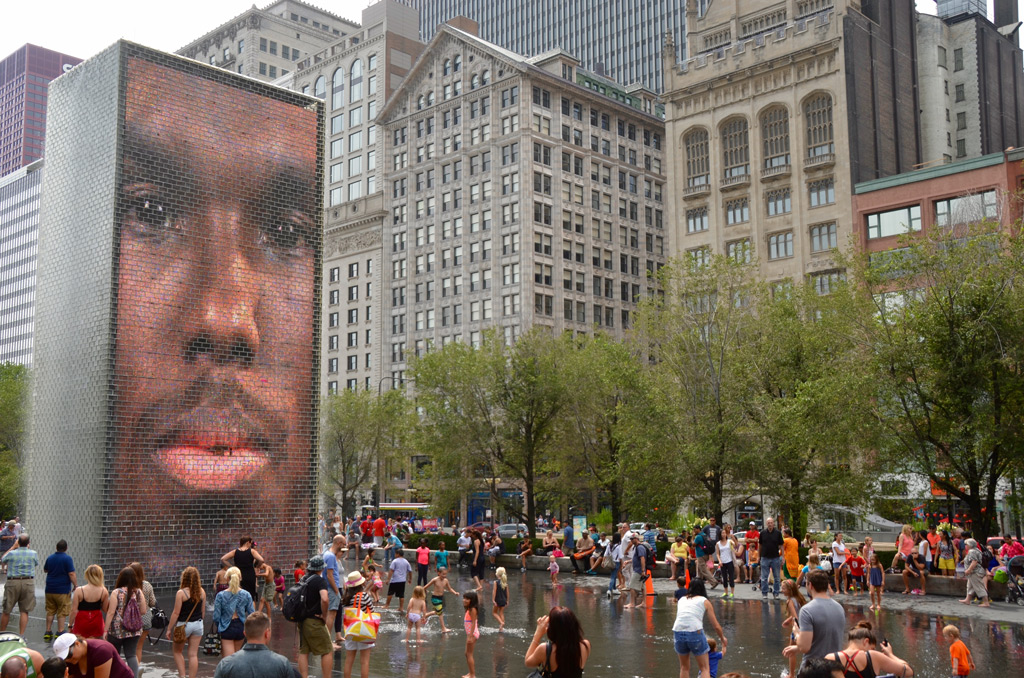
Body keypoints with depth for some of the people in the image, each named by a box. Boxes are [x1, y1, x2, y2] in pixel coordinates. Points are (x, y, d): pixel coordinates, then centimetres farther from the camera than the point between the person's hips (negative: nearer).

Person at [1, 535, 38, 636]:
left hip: (12, 583, 0)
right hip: (28, 582, 0)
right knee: (24, 611, 4)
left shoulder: (11, 553, -4)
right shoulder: (33, 554, -2)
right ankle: (21, 635, 1)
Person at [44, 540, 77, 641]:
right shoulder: (67, 559, -12)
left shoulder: (50, 558, 4)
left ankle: (48, 632, 14)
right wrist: (76, 585, -9)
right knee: (62, 612, 3)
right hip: (63, 590, -5)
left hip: (50, 589, 5)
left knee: (50, 611, 13)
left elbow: (45, 570, 20)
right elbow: (71, 574, -17)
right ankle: (60, 632, 4)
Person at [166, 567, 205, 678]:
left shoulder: (181, 593, -14)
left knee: (177, 651, 16)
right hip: (198, 624, 4)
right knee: (193, 654, 7)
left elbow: (176, 613, -13)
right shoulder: (202, 592, 0)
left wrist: (169, 628, -6)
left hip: (184, 625, -4)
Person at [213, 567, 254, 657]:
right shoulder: (246, 595, -6)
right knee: (236, 655, 24)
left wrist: (218, 626, 11)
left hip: (227, 628, -3)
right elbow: (252, 614, -4)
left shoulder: (221, 595, -11)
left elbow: (216, 616, -8)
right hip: (241, 627, 3)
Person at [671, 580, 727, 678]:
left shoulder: (681, 600, 22)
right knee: (705, 668, 9)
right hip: (695, 632, -3)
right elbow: (716, 626, 13)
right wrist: (723, 639, 29)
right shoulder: (704, 601, 13)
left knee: (684, 667, 23)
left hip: (678, 632, 3)